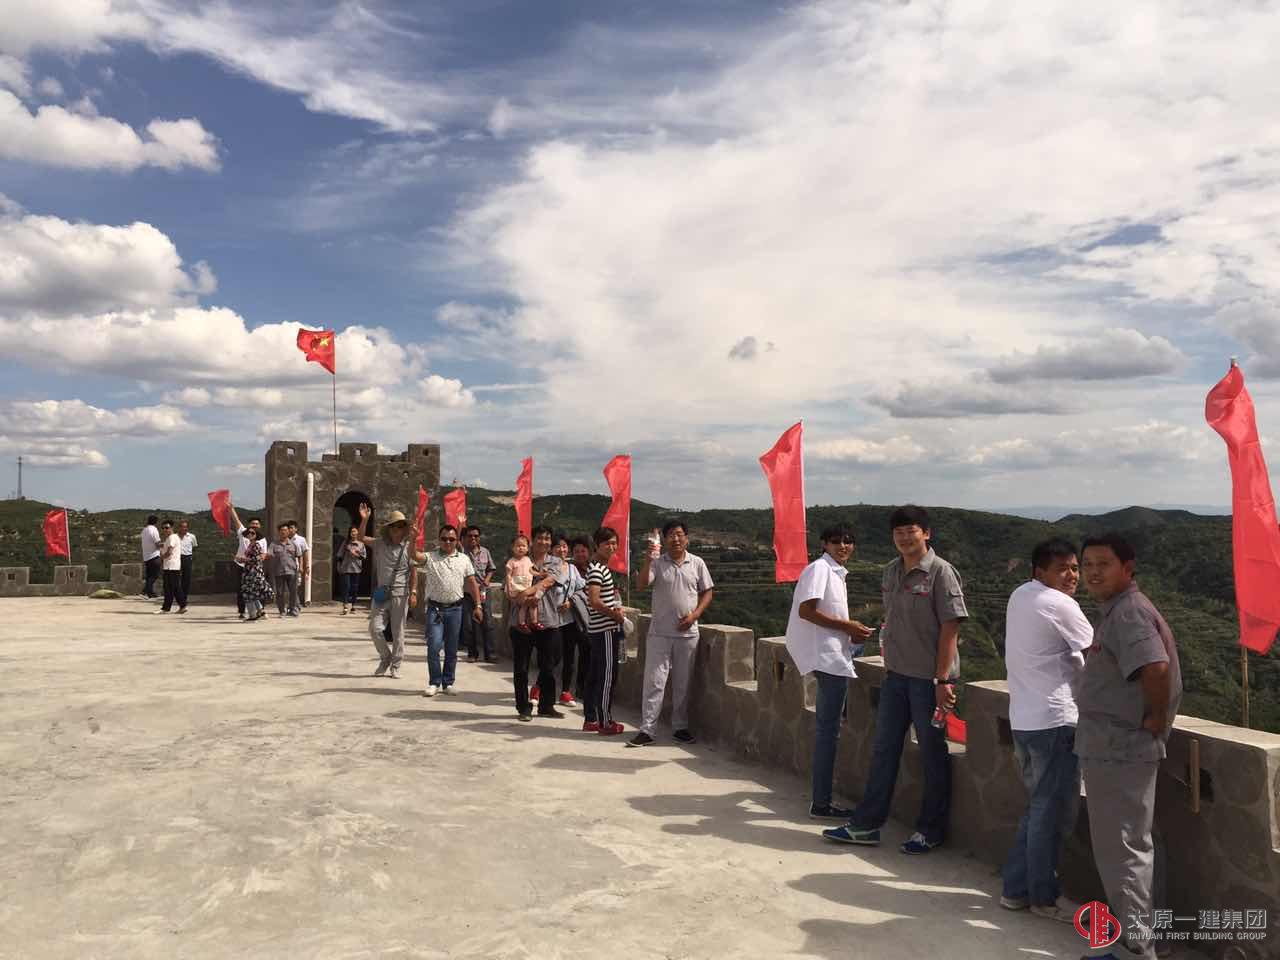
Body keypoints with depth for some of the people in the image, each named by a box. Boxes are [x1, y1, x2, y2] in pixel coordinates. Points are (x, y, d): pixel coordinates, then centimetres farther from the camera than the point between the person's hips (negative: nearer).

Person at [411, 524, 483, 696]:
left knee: (452, 648, 9)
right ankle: (434, 682, 8)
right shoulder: (430, 557, 1)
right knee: (434, 646, -6)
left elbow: (472, 583, 8)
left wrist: (477, 606, 4)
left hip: (455, 608, 2)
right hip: (435, 608, -2)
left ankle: (449, 682, 20)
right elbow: (414, 556, -19)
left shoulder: (464, 559, 7)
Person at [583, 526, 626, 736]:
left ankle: (590, 720, 20)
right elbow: (594, 601, -24)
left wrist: (617, 607, 7)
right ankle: (605, 723, 4)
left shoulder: (602, 566, 15)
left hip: (597, 629, 10)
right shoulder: (597, 568, -16)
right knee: (608, 676, -3)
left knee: (595, 675, 13)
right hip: (605, 629, -10)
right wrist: (615, 614, -11)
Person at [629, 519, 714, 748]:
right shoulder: (657, 563, -1)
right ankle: (647, 730, 2)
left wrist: (694, 615, -7)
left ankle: (680, 727, 22)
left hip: (687, 633, 2)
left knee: (683, 684, 10)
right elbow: (642, 583, -16)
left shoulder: (697, 563, 4)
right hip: (659, 633, -2)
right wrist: (647, 560, -31)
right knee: (654, 682, -2)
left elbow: (707, 593, 7)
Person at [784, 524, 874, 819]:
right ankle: (820, 803, -2)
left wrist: (851, 631, 7)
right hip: (826, 656, -10)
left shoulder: (837, 572, 19)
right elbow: (806, 611, -20)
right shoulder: (819, 568, -11)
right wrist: (847, 626, -15)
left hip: (834, 654, 10)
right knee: (828, 730, -7)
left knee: (827, 727, 16)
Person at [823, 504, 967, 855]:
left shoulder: (940, 572, -12)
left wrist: (942, 680, -18)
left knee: (933, 753, 7)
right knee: (883, 749, 12)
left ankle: (930, 831, 21)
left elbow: (950, 629, -15)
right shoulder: (891, 572, 9)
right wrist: (888, 663, 16)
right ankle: (866, 825, 22)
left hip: (929, 678, -7)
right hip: (896, 674, 7)